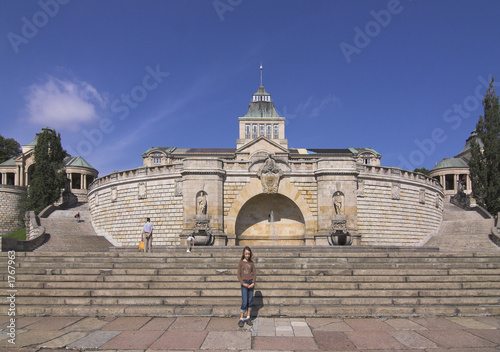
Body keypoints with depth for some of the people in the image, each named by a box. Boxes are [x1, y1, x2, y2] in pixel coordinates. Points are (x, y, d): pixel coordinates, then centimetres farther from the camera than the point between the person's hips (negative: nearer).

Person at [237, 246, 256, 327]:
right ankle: (241, 319, 2)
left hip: (251, 283, 3)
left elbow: (254, 274, 7)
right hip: (244, 283, -3)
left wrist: (253, 283, -7)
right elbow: (239, 275, -1)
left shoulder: (251, 263, 7)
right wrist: (243, 283, -12)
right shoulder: (241, 262, 0)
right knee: (244, 302, -7)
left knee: (250, 301, 6)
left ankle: (248, 318, 16)